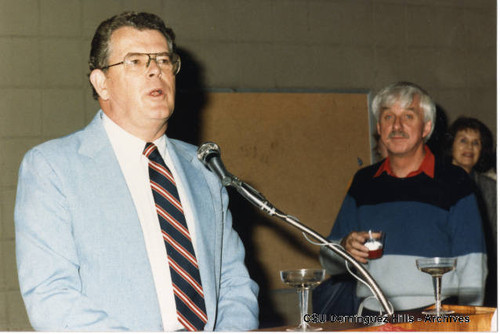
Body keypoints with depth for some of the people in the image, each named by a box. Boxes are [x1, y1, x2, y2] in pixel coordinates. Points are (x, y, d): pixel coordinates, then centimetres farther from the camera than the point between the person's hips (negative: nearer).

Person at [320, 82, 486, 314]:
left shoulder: (453, 182, 6)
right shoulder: (363, 182, 15)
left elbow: (471, 268, 4)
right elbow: (329, 263, 20)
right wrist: (346, 248, -1)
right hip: (372, 317, 3)